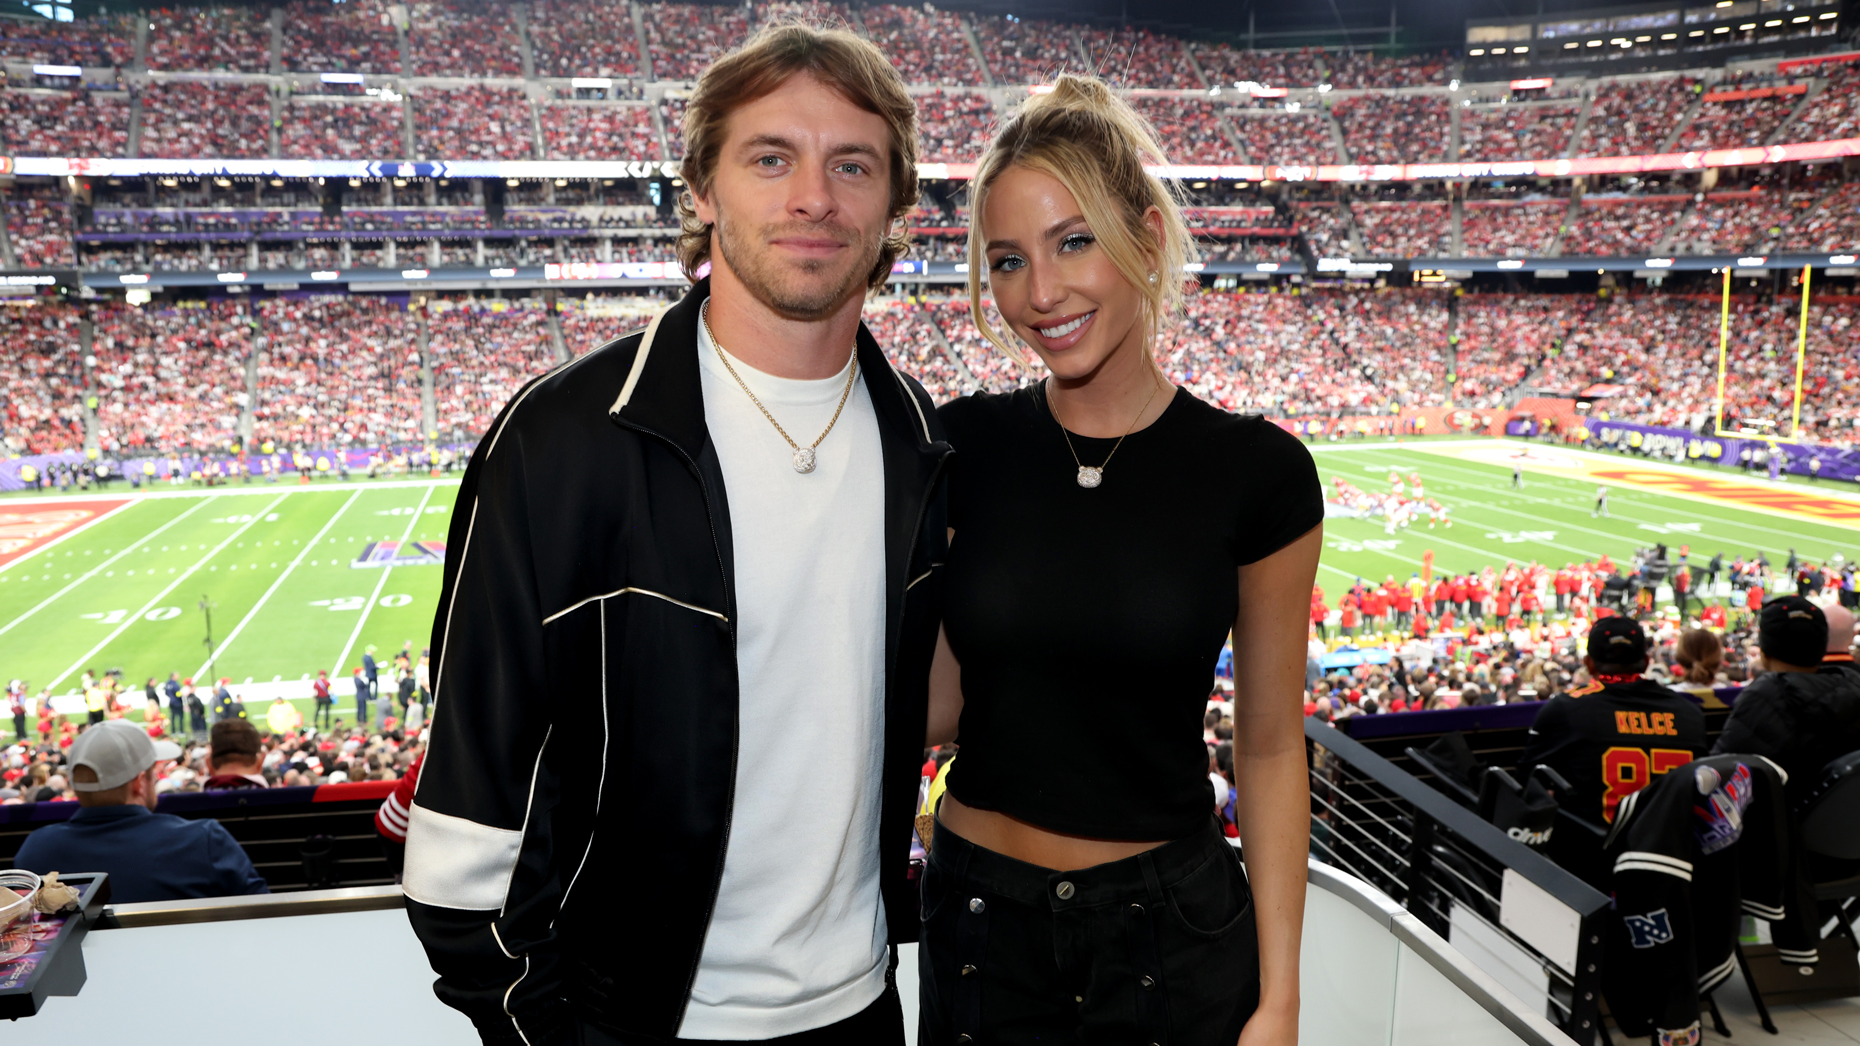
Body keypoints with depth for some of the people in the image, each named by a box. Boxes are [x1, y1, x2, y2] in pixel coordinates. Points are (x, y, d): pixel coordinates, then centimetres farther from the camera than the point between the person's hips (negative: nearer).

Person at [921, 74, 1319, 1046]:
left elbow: (1269, 747, -3)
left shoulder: (1256, 472, -10)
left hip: (1174, 928, -1)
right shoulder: (960, 447, -6)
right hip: (977, 917, 2)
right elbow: (936, 707, 0)